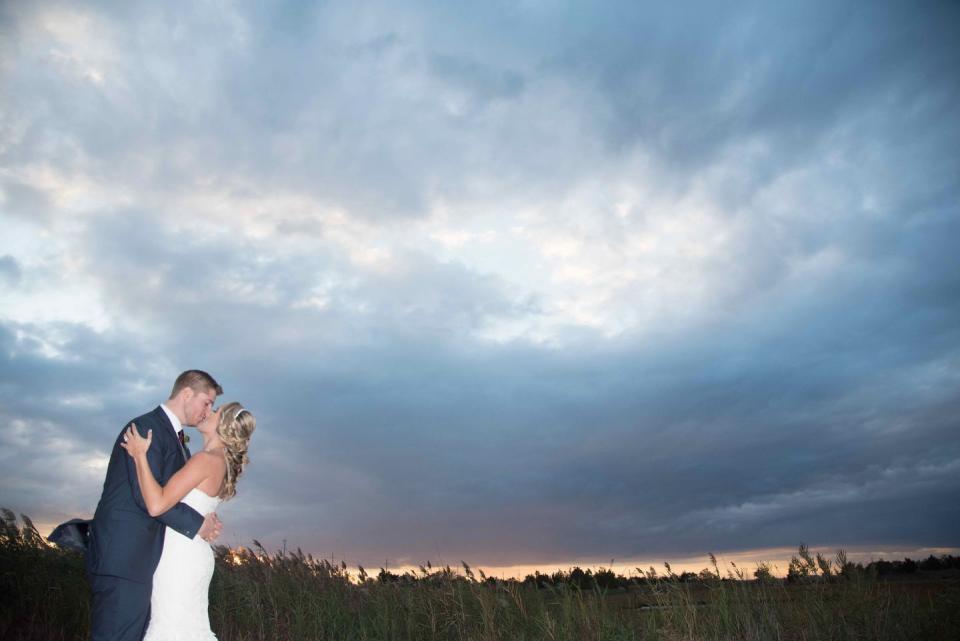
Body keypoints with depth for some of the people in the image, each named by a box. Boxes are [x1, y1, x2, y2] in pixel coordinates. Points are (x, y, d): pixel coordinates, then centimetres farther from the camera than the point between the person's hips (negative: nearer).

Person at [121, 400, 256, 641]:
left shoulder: (207, 459, -18)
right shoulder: (221, 463, 10)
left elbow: (156, 505, -24)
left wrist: (140, 455, -16)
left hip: (180, 555, -9)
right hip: (190, 553, 9)